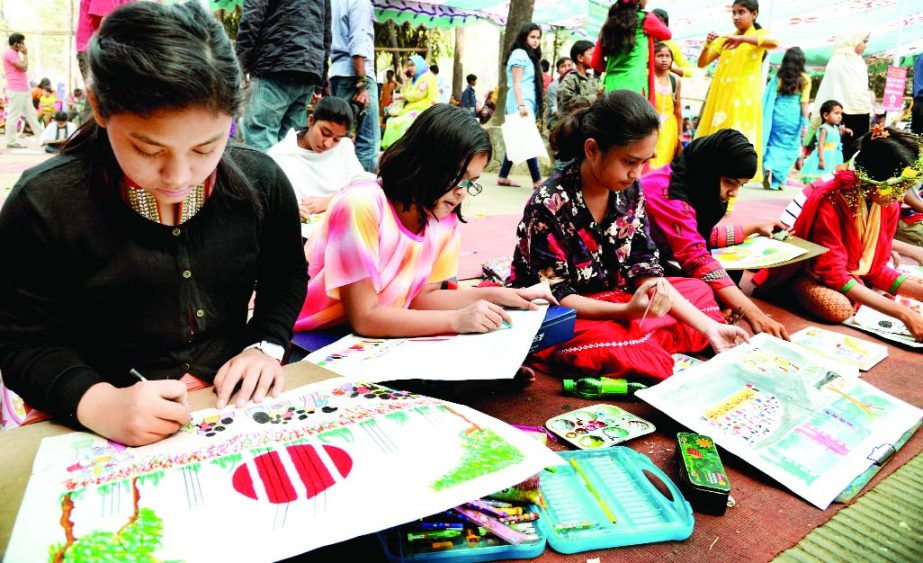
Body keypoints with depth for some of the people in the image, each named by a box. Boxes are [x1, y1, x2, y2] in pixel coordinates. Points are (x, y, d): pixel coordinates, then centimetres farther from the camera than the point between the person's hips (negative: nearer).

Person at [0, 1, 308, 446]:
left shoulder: (260, 180, -4)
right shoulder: (44, 203, -11)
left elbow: (285, 274, 12)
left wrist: (266, 345, -4)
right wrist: (96, 402, -22)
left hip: (237, 404, 2)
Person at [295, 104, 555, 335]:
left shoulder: (444, 219, -4)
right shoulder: (362, 205, -23)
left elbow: (421, 296, 5)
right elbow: (364, 318, -23)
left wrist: (494, 295, -5)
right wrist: (457, 320, -26)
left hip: (376, 339, 6)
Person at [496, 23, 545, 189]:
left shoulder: (530, 55, 22)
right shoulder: (520, 53, -5)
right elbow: (516, 83, -14)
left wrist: (532, 105, 16)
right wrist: (521, 105, -24)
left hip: (528, 104, 10)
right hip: (522, 104, -10)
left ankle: (502, 176, 13)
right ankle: (537, 180, -15)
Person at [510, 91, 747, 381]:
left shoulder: (629, 191, -4)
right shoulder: (550, 205, -25)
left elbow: (644, 269, -2)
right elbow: (555, 295, -22)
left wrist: (709, 326, -10)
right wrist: (627, 311, -37)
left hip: (610, 297, 8)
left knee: (698, 291, 8)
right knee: (608, 343, -37)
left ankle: (638, 347, -11)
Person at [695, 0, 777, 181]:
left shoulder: (759, 34, 6)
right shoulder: (724, 39, 16)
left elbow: (774, 43, -18)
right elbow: (702, 63, 13)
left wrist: (742, 39, -29)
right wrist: (707, 45, -7)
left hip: (743, 96, -4)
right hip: (721, 95, 4)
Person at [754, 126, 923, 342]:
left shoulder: (889, 204, -8)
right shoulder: (830, 203, -29)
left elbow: (876, 266, -4)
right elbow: (833, 274, -32)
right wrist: (902, 312, -37)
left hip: (855, 274, 7)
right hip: (811, 274, -7)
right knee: (839, 308, -35)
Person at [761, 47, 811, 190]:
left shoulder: (777, 76, 5)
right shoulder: (804, 79, 0)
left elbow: (768, 99, 4)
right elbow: (804, 102, -5)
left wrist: (765, 119, 9)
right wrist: (805, 122, -2)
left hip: (777, 115, 2)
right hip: (793, 117, -2)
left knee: (773, 144, 11)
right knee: (790, 148, 9)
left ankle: (768, 169, -15)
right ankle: (778, 180, 3)